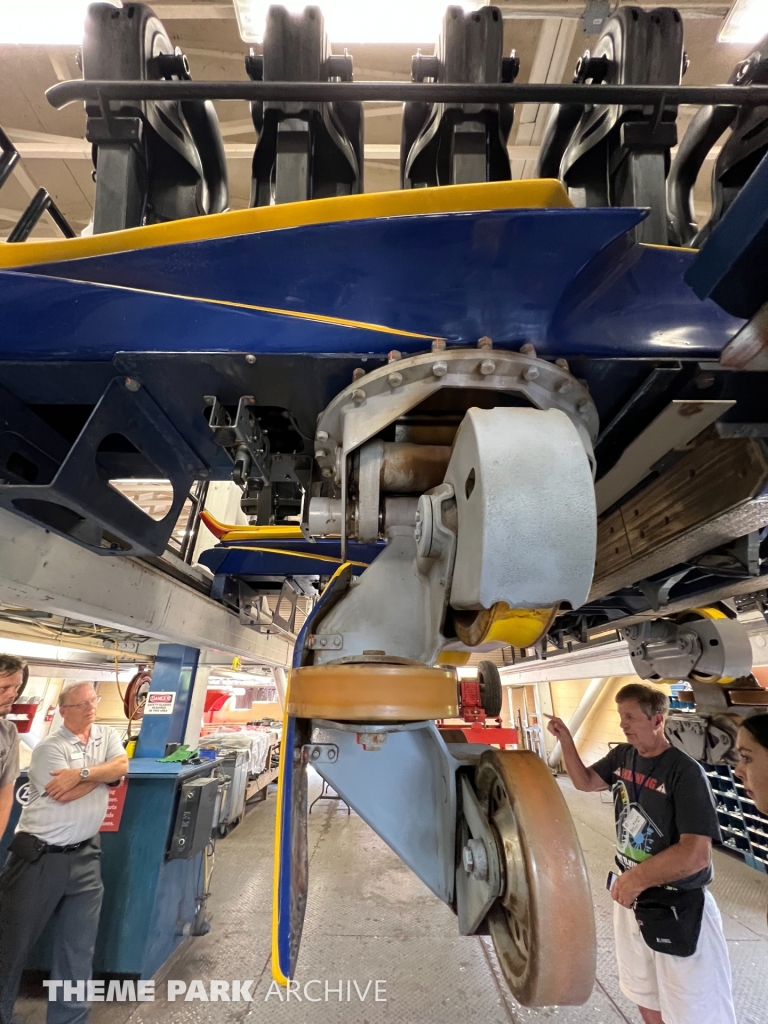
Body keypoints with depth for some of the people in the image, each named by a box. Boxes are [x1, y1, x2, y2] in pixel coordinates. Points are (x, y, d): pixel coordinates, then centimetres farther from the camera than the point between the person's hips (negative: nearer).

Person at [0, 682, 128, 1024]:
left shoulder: (107, 735, 4)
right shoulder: (49, 747, -11)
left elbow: (122, 766, -12)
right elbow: (65, 795, -19)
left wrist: (82, 772, -21)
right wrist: (102, 772, -9)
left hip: (85, 856, 5)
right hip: (39, 854, -4)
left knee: (79, 949, 14)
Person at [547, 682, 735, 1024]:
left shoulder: (685, 772, -24)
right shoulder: (622, 756, -3)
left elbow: (696, 854, -28)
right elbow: (585, 782, 8)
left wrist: (636, 878, -24)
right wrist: (565, 739, -7)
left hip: (678, 909, -6)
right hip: (631, 896, 6)